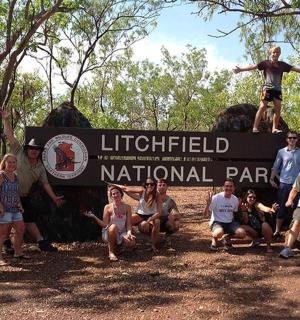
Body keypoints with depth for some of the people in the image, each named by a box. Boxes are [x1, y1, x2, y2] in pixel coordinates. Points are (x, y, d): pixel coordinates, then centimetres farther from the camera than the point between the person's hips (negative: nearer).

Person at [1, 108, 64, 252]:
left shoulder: (40, 167, 7)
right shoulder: (19, 153, -5)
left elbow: (45, 183, 9)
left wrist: (54, 197, 3)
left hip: (23, 197, 5)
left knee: (30, 219, 7)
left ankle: (41, 242, 7)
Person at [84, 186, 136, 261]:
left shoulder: (127, 207, 2)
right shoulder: (108, 207, -4)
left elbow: (128, 224, -2)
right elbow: (104, 225, -9)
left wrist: (129, 233, -22)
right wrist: (94, 217, -22)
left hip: (122, 233, 2)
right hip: (109, 233, -2)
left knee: (132, 243, -29)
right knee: (113, 226, -38)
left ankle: (118, 245, 7)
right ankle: (111, 252, -21)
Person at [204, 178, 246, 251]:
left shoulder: (235, 199, 1)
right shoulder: (216, 198, -14)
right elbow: (205, 214, -15)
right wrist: (208, 204, -32)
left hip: (230, 222, 5)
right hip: (217, 222, -5)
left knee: (242, 233, -21)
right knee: (219, 233, -38)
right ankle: (214, 239, 0)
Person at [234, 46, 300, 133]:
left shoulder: (282, 65, 13)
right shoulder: (266, 63, 2)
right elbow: (253, 66, -6)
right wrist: (241, 69, -16)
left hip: (277, 89, 4)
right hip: (267, 88, -4)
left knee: (278, 108, -3)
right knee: (262, 107, -12)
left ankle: (274, 128, 3)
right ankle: (255, 128, -14)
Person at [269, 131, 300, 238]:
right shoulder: (281, 152, 5)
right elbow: (275, 167, 6)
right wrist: (272, 179, -2)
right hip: (284, 183, -1)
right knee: (282, 208, 2)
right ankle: (277, 231, 8)